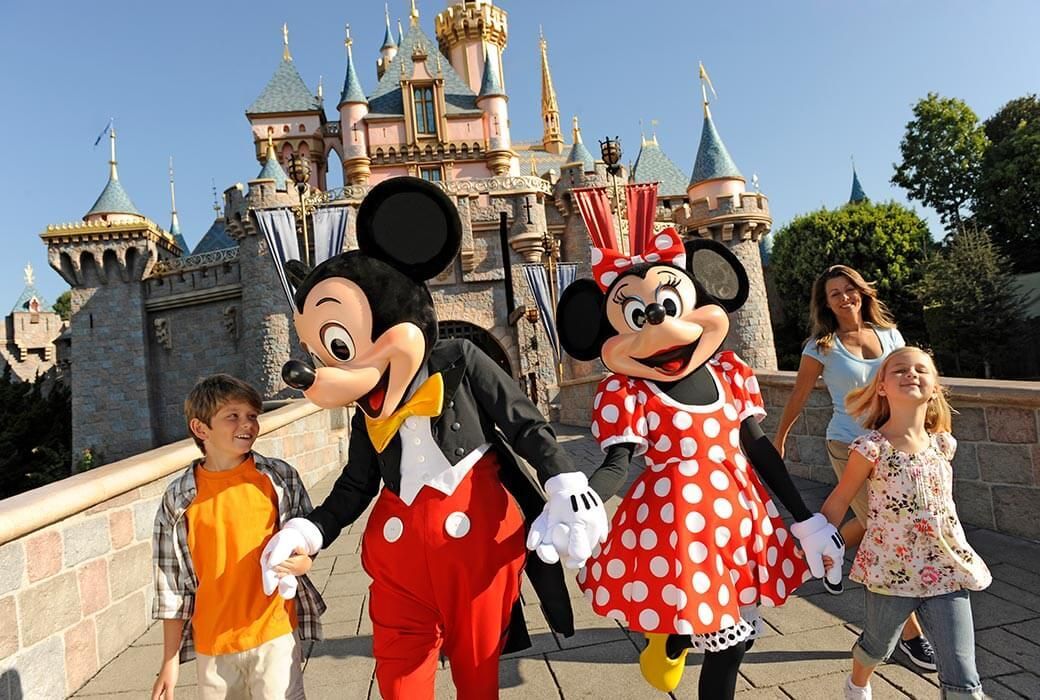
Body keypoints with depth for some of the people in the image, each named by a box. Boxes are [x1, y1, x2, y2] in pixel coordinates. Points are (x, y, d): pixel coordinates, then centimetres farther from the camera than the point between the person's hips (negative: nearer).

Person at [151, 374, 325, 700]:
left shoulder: (280, 478, -5)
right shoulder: (179, 498, -4)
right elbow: (172, 584, 2)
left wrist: (299, 563, -18)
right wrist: (170, 662, 4)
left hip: (274, 634, -1)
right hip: (212, 643, 1)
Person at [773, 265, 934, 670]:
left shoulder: (889, 335, 4)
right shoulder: (822, 347, -6)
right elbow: (797, 398, 2)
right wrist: (779, 440, 10)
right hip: (850, 447, -5)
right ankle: (910, 633, 13)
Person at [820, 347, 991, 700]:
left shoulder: (943, 444, -3)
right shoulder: (871, 448, -16)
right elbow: (838, 501, -8)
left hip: (947, 570, 3)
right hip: (891, 570, -3)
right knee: (878, 645, 23)